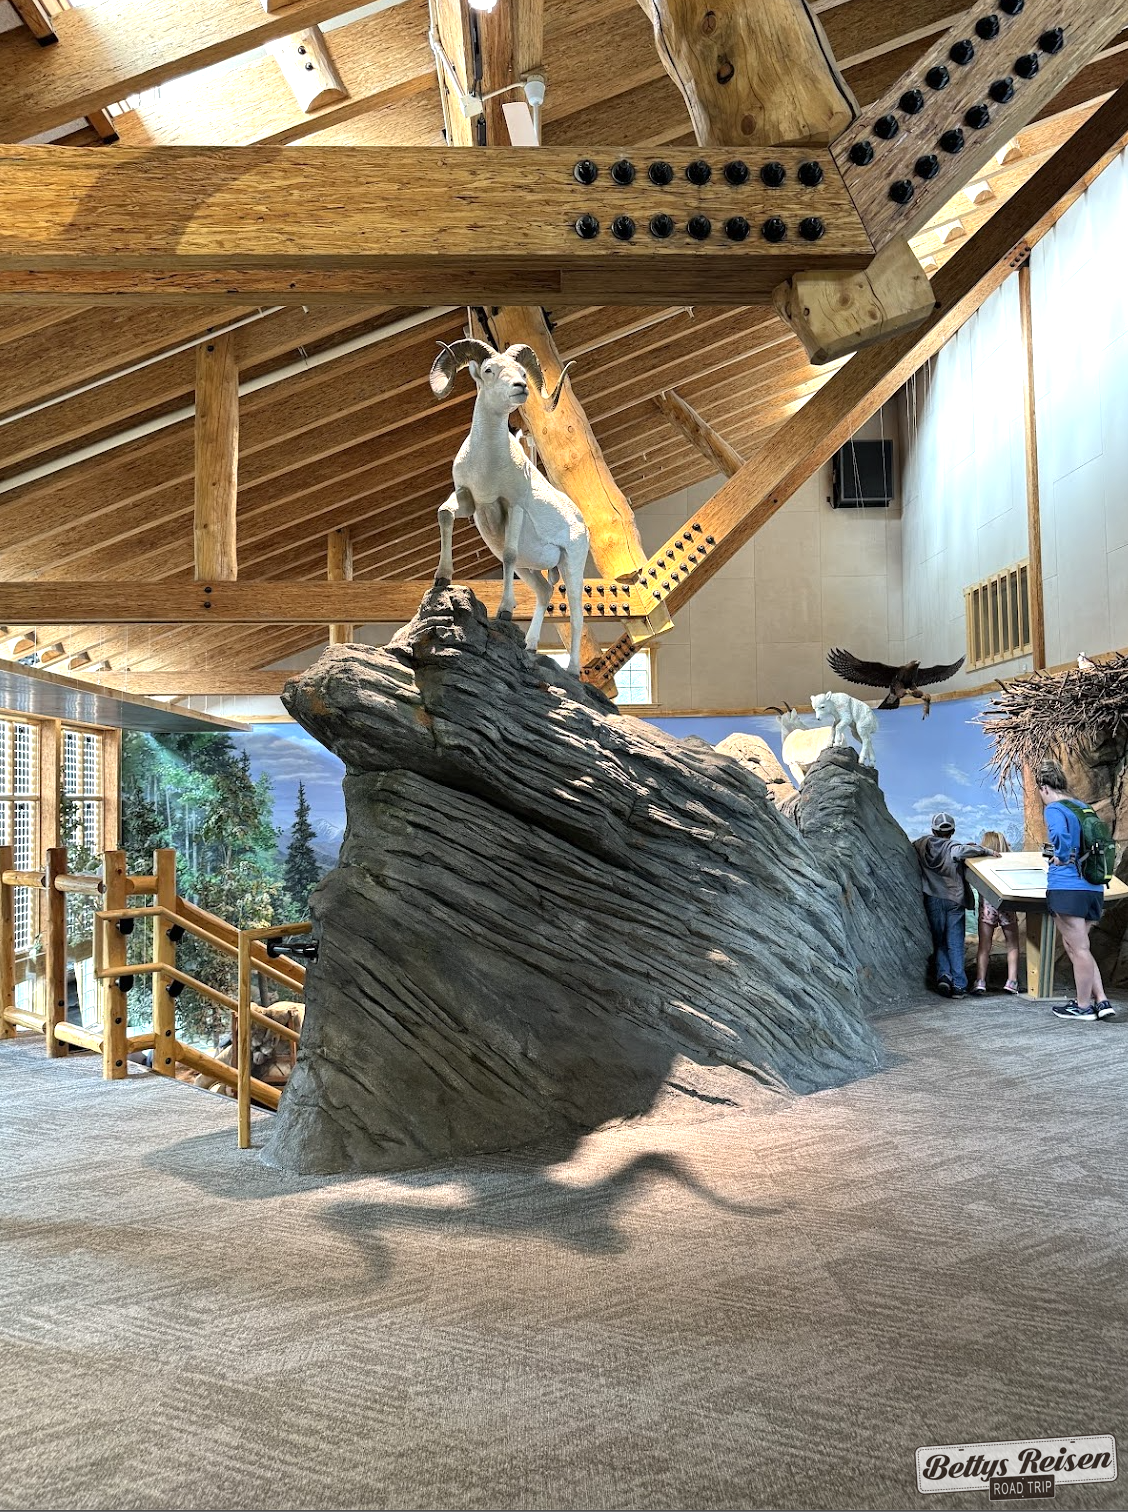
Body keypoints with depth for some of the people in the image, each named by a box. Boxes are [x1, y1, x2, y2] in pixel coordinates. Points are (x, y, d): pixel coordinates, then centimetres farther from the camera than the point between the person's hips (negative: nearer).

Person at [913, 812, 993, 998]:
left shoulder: (923, 844, 3)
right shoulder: (954, 848, -7)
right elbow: (967, 851, -27)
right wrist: (987, 851, -15)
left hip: (933, 899, 2)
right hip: (954, 900, -2)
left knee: (939, 941, 12)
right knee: (955, 943, 2)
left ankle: (943, 975, -8)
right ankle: (959, 984, -2)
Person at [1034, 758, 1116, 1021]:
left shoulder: (1054, 809, -9)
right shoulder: (1083, 807, 16)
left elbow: (1060, 835, -30)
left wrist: (1060, 857, -14)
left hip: (1068, 888, -8)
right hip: (1094, 888, 8)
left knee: (1077, 948, 0)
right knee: (1078, 947, 17)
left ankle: (1083, 1006, 10)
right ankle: (1101, 1001, 14)